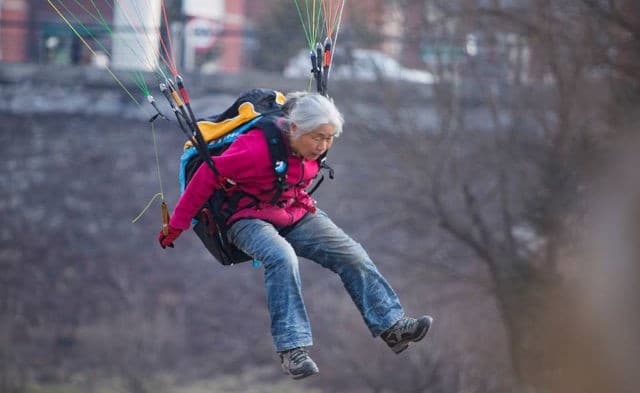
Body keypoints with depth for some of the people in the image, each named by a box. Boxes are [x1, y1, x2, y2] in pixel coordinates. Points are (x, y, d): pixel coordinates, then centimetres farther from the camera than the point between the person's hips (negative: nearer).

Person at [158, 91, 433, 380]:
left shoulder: (313, 147, -7)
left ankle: (392, 326, 0)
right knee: (282, 257, -36)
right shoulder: (257, 148, -29)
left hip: (296, 214, 7)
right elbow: (208, 175, -20)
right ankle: (291, 348, -36)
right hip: (250, 220, -7)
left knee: (352, 255, -7)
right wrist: (177, 224, -13)